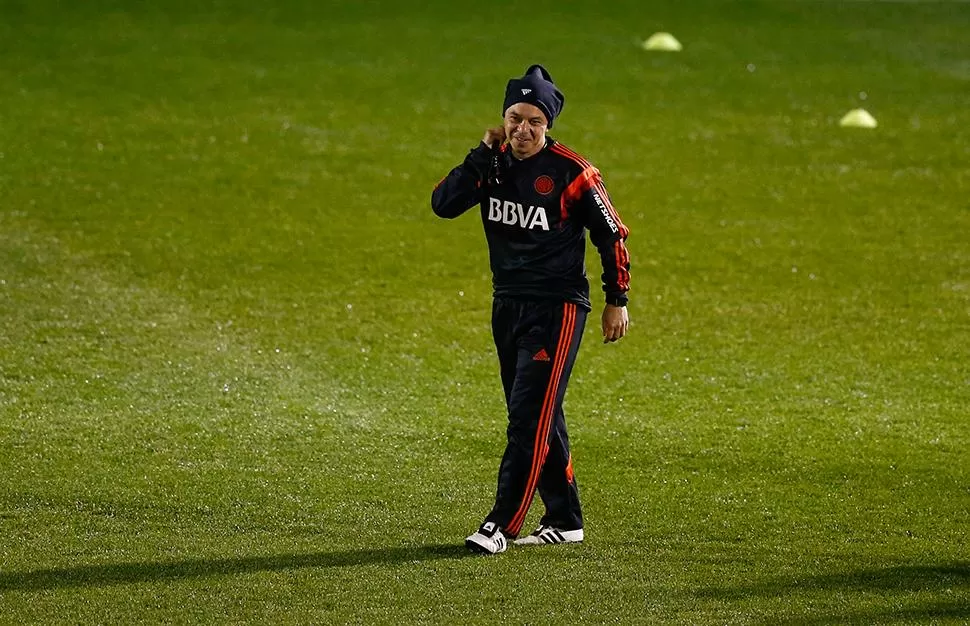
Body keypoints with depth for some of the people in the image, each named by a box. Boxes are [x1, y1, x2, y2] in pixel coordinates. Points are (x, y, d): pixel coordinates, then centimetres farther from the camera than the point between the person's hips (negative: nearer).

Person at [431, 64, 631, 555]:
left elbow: (611, 235, -4)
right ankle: (563, 520, 21)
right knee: (535, 419, 12)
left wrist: (617, 302, -1)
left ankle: (502, 524, -11)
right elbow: (443, 204, -10)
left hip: (557, 308, -7)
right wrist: (483, 152, -13)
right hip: (507, 305, 7)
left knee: (531, 416, -10)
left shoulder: (571, 172, -13)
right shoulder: (493, 164, 2)